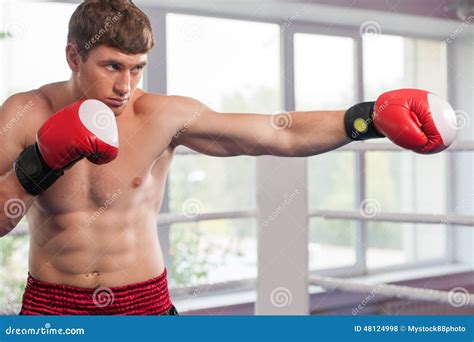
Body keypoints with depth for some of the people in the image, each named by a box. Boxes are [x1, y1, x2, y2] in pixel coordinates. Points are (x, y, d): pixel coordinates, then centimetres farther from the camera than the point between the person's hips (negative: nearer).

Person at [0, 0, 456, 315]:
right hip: (51, 304, 1)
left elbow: (284, 135, -13)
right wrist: (39, 161, -26)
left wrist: (372, 117, -22)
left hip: (145, 301, 0)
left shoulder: (162, 117, -10)